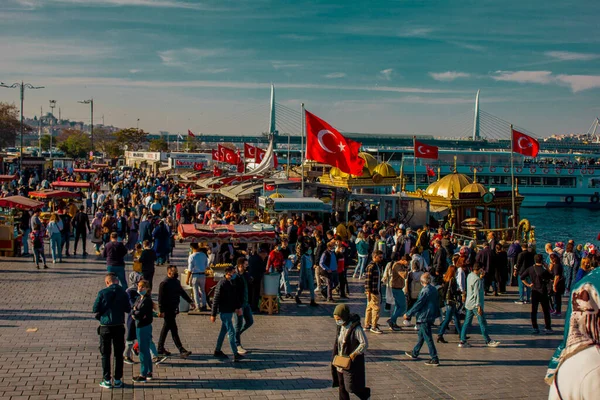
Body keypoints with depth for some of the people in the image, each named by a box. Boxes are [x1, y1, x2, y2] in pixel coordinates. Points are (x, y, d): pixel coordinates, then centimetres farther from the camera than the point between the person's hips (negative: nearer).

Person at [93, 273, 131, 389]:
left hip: (105, 326, -2)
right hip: (119, 326, 2)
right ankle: (117, 380, 14)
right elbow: (128, 309, 3)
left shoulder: (103, 293, -10)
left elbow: (95, 310, -6)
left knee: (105, 354, 9)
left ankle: (107, 380, 9)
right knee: (119, 354, 11)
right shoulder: (123, 292, -4)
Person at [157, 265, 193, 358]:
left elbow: (182, 292, 24)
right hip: (167, 311, -9)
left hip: (174, 309, 9)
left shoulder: (176, 282, 12)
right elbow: (161, 298, -17)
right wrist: (161, 311, -20)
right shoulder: (164, 283, -15)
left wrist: (190, 301, 18)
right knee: (174, 330, -7)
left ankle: (160, 348, 26)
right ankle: (182, 351, -8)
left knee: (166, 328, 16)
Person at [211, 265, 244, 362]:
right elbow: (216, 300, -16)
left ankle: (217, 351, 29)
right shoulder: (221, 284, -18)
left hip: (230, 311, 9)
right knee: (231, 332, -9)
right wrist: (213, 314, -14)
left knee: (224, 331, 17)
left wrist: (239, 307, 7)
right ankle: (235, 355, -8)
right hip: (224, 312, -9)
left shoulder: (232, 283, 8)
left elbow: (236, 296, 19)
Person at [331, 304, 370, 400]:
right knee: (341, 386, 11)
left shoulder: (356, 328, -21)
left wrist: (354, 354, -21)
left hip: (352, 362, -7)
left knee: (351, 387, 1)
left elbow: (365, 344, -18)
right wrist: (335, 356, 10)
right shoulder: (341, 326, 2)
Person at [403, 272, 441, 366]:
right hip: (431, 316, 9)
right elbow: (437, 302, 14)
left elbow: (418, 305, -19)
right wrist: (437, 313, 26)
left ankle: (435, 359, -3)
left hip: (424, 317, -9)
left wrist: (408, 314, -10)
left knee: (428, 338, -4)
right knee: (421, 335, 22)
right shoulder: (434, 289, 5)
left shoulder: (425, 291, -20)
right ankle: (414, 353, 36)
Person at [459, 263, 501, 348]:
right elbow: (476, 293, -22)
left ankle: (462, 341, 8)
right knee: (482, 323, 2)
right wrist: (479, 306, -22)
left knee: (467, 322, 9)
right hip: (475, 305, -9)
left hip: (469, 304, 9)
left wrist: (481, 277, 14)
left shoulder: (469, 276, 8)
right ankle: (488, 341, 12)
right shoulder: (477, 279, -19)